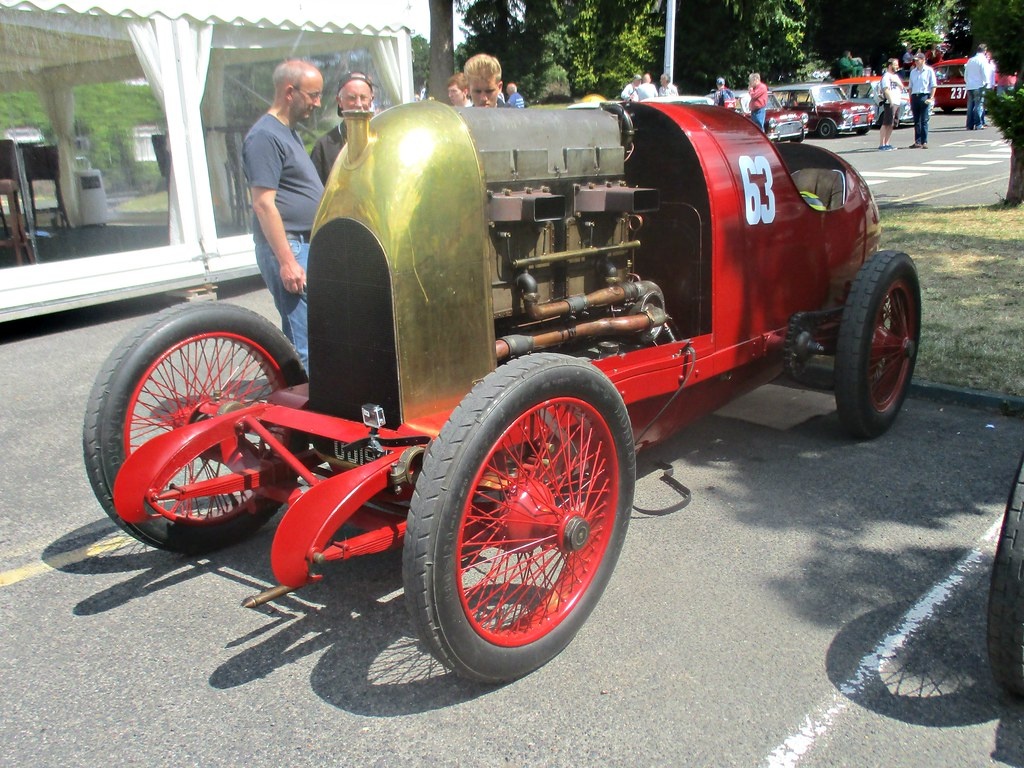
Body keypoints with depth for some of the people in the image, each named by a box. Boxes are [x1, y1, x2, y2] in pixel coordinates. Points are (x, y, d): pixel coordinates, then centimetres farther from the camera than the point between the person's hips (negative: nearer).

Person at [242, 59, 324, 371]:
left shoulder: (288, 132, 18)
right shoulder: (265, 136, -13)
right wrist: (287, 261, -22)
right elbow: (264, 204, -18)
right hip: (288, 249, -10)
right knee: (304, 344, -10)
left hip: (306, 245, 10)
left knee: (299, 336, 13)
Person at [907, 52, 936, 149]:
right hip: (914, 96, 5)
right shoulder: (913, 72, 16)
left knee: (924, 121, -7)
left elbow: (933, 86, -1)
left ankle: (924, 142, -6)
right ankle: (917, 141, 11)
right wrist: (910, 100, 10)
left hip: (924, 96, -5)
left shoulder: (929, 71, 1)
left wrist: (931, 98, -11)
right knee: (916, 121, 7)